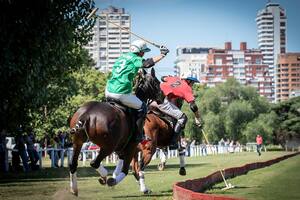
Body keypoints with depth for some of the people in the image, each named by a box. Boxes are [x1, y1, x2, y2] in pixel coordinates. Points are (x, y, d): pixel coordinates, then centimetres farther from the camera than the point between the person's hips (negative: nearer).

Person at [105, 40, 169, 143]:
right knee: (142, 108, 10)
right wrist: (162, 55, -8)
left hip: (109, 91, 8)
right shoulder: (135, 59, -3)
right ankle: (139, 136, 11)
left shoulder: (122, 57, 20)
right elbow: (147, 63, -18)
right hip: (121, 93, -8)